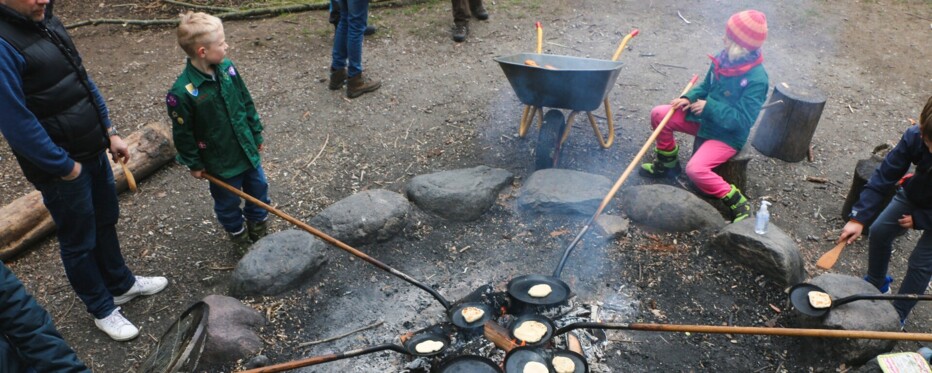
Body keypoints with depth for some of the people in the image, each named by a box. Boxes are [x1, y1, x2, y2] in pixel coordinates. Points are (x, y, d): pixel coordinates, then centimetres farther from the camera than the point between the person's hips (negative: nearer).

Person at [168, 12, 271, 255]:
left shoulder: (227, 68, -10)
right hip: (221, 162, -5)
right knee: (228, 203, 17)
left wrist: (256, 135, 10)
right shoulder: (182, 92, -27)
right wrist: (194, 164, -5)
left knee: (259, 190, 21)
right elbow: (183, 134, -15)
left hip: (247, 149, 5)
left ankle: (259, 231, 46)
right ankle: (240, 239, 42)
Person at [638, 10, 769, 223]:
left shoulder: (756, 80, -27)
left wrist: (709, 108, -26)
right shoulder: (724, 59, -5)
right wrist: (689, 98, -8)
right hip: (706, 119, 8)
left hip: (728, 134, -8)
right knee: (659, 114, -3)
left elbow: (742, 120, -27)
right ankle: (668, 164, 19)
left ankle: (737, 204, -7)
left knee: (695, 169, -28)